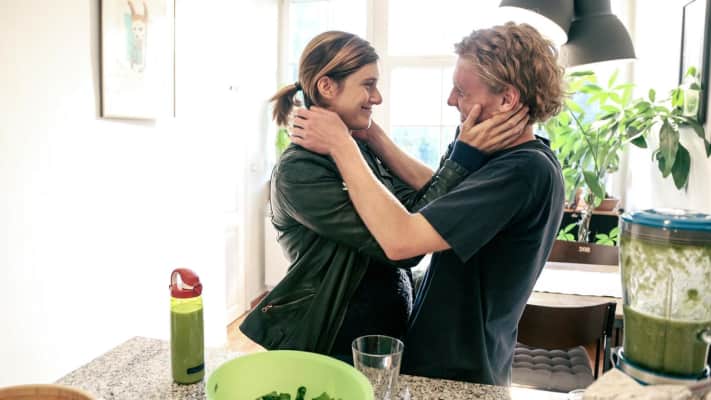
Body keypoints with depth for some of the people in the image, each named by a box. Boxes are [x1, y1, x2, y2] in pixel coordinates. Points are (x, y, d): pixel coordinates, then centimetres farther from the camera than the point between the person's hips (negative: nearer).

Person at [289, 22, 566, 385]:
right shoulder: (530, 162, 1)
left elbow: (400, 239, -36)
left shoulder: (523, 171, -29)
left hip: (454, 375, -8)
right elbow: (439, 193, 5)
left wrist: (341, 145, -26)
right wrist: (371, 135, -3)